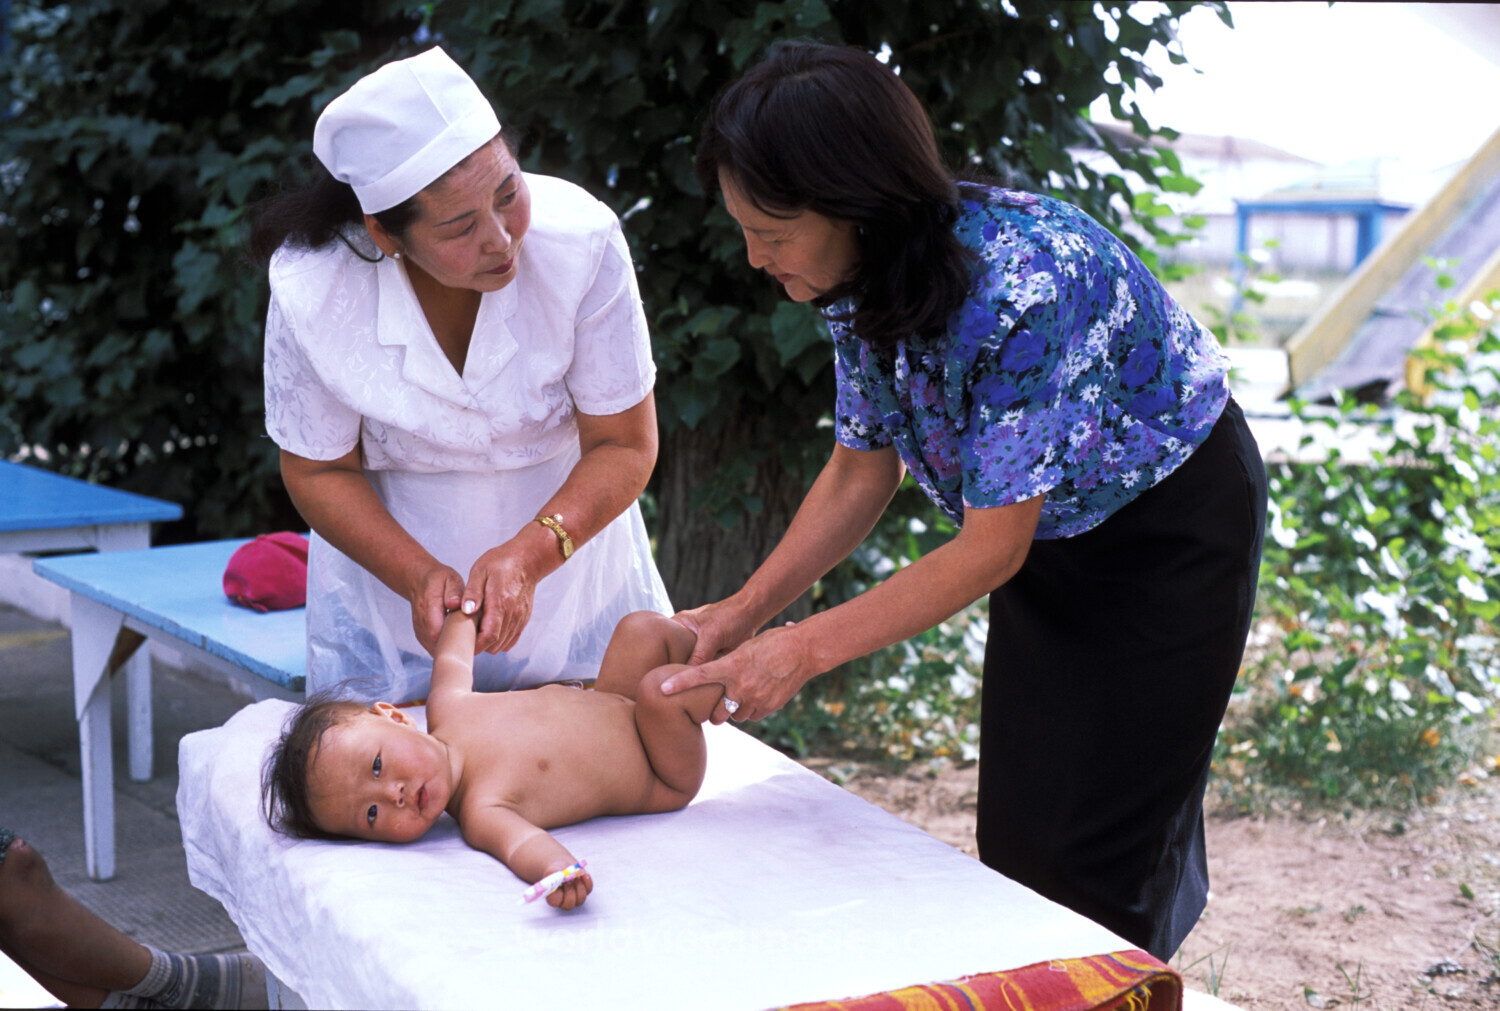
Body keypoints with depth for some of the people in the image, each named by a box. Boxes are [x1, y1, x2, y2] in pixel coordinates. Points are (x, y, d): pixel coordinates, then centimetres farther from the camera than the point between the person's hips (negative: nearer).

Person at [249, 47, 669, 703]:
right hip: (391, 572, 0)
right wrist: (420, 576, -23)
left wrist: (529, 554, -31)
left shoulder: (582, 242, -26)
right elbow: (319, 471, -8)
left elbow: (624, 445, -17)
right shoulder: (311, 291, -23)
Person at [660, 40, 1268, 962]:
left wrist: (802, 651, -30)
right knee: (1015, 824, 10)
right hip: (1055, 530, 7)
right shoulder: (862, 279, -13)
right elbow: (860, 475, -2)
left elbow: (992, 547, -31)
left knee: (1099, 852, -2)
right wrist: (744, 612, -12)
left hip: (1172, 526, -7)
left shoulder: (1021, 286, -37)